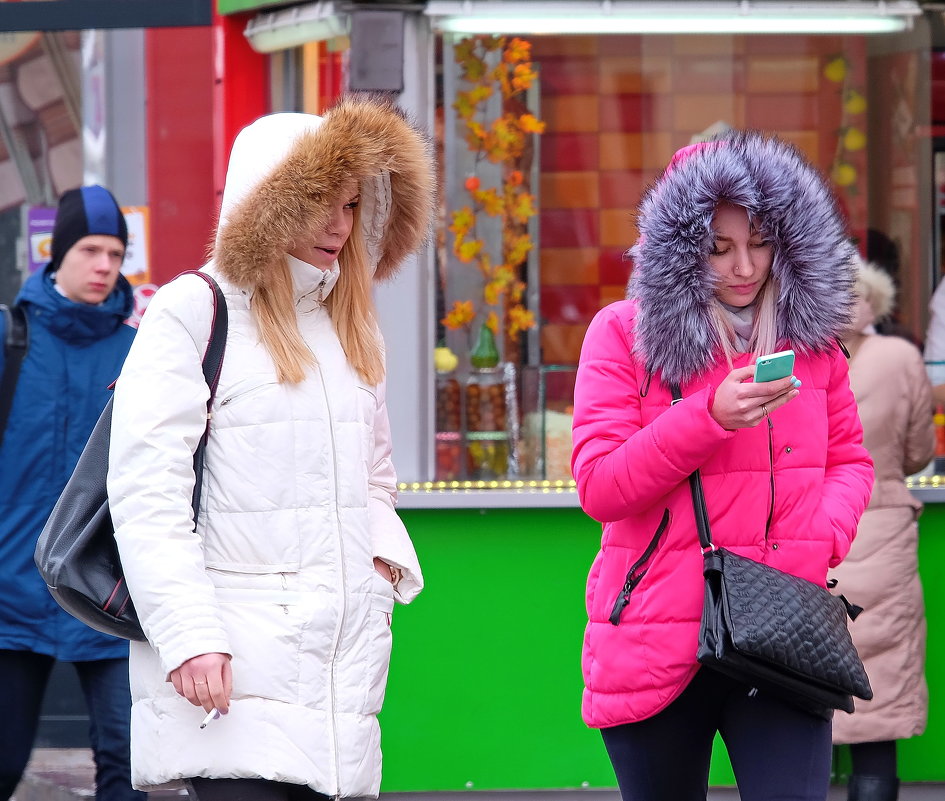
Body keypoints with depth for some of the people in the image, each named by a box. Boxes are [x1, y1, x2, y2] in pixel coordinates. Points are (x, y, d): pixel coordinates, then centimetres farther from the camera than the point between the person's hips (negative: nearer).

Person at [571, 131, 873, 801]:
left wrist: (820, 538, -7)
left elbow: (850, 463, 15)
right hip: (657, 640, -1)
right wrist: (710, 417, -19)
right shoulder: (625, 334, -1)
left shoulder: (809, 332, 9)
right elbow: (599, 487, -7)